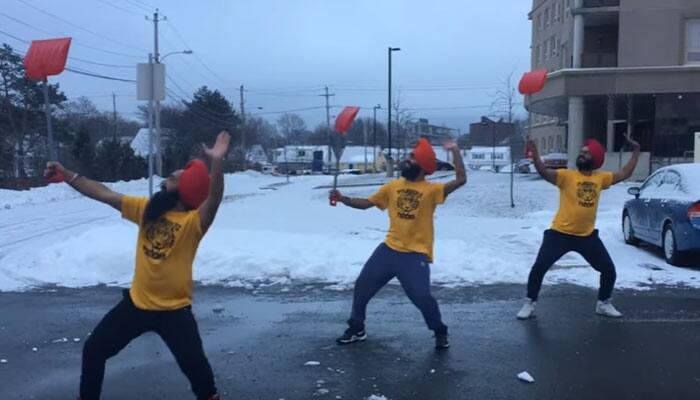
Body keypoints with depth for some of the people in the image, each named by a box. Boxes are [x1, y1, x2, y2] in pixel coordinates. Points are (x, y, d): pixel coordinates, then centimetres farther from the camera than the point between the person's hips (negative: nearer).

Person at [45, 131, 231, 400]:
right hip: (136, 302, 6)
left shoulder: (193, 221, -19)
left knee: (193, 362, -16)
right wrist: (68, 176, 0)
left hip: (174, 309, -6)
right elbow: (105, 195, 4)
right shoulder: (147, 209, -1)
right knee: (93, 350, 15)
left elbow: (214, 200, -39)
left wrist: (217, 162, -55)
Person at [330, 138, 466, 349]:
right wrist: (342, 198, 0)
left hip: (416, 254, -5)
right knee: (362, 285, 9)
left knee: (422, 296, -16)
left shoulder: (431, 190, -7)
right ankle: (356, 329, 29)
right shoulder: (393, 186, 7)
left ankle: (440, 333, 13)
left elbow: (461, 180, -19)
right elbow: (366, 203, 13)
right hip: (389, 249, 5)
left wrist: (455, 150, -18)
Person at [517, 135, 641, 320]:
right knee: (539, 268, -8)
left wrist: (636, 151, 12)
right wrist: (535, 155, -40)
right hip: (560, 233, -4)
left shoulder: (600, 178, 6)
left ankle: (603, 304, 30)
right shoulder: (566, 175, -8)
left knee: (609, 270, 8)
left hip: (587, 236, 4)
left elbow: (625, 173, 15)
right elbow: (544, 173, -23)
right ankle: (529, 304, 9)